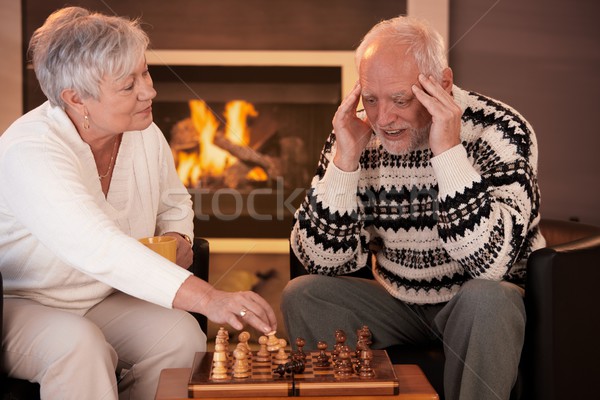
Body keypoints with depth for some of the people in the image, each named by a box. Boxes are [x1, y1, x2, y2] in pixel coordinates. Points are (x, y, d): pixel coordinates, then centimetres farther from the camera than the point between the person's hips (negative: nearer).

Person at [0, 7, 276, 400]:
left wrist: (178, 239, -6)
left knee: (181, 335, -21)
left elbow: (175, 203, 20)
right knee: (79, 345, -37)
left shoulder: (145, 135, -3)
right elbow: (98, 248, -42)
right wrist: (208, 299, -49)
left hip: (107, 301, 6)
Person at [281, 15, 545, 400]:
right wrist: (345, 159, -25)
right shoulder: (355, 136, -9)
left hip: (478, 307, -3)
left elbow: (491, 264, -31)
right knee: (303, 294, -14)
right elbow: (324, 263, -14)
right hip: (396, 303, 4)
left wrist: (447, 151, -34)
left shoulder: (499, 131, -19)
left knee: (486, 299, -33)